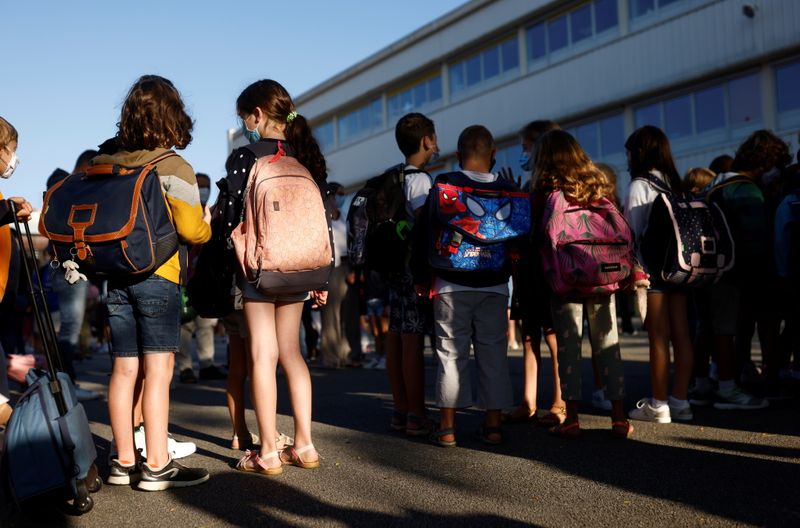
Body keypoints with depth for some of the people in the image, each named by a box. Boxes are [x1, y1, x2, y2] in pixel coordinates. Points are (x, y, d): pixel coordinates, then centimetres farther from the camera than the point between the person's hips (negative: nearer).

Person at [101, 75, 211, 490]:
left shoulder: (106, 164, 7)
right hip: (157, 277, -5)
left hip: (115, 276, 6)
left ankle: (124, 461, 17)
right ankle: (157, 466, -1)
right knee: (158, 370, -3)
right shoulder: (174, 168, -8)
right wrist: (208, 226, 9)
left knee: (124, 369, 10)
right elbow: (191, 229, -12)